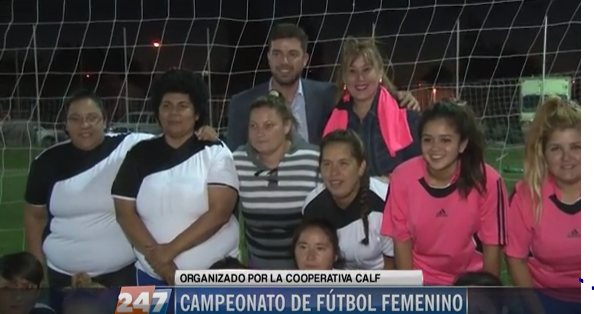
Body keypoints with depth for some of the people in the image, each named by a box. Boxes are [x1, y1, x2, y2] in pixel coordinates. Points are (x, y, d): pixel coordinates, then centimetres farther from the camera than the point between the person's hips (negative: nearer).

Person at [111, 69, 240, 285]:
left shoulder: (215, 153, -4)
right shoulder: (140, 155, 3)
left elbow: (219, 212, -14)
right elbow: (125, 213, -1)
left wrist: (171, 249, -19)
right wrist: (155, 254, -13)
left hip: (215, 273, -2)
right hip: (154, 275, 2)